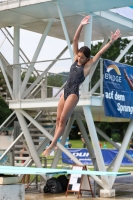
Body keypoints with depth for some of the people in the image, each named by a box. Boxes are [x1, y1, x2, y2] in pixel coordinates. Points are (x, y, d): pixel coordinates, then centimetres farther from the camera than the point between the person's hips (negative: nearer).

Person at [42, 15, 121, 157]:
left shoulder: (88, 65, -7)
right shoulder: (76, 59, 6)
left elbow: (100, 53, -17)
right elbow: (75, 40, 1)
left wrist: (111, 41, -26)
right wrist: (81, 25, -7)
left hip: (74, 93, -7)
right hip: (65, 91, 7)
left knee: (63, 120, -10)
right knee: (58, 119, 5)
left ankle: (51, 146, -9)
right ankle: (54, 144, 8)